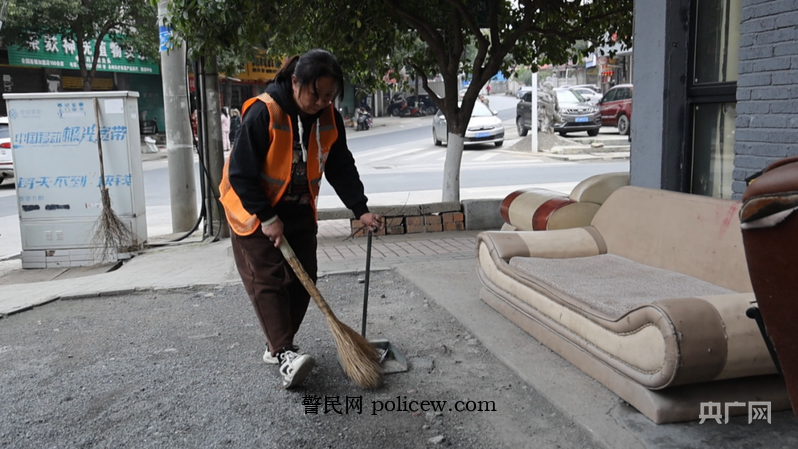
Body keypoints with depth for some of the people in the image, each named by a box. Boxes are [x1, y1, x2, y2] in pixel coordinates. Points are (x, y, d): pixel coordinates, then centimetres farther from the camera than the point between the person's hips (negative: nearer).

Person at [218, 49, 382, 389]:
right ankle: (284, 355, -17)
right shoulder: (262, 113, -25)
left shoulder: (329, 117, -7)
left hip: (299, 212, 6)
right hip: (255, 212, -6)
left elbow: (341, 167, 0)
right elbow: (241, 173, -23)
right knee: (267, 281, -13)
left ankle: (276, 347, 16)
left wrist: (361, 209, -11)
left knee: (302, 281, 4)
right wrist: (267, 218, -22)